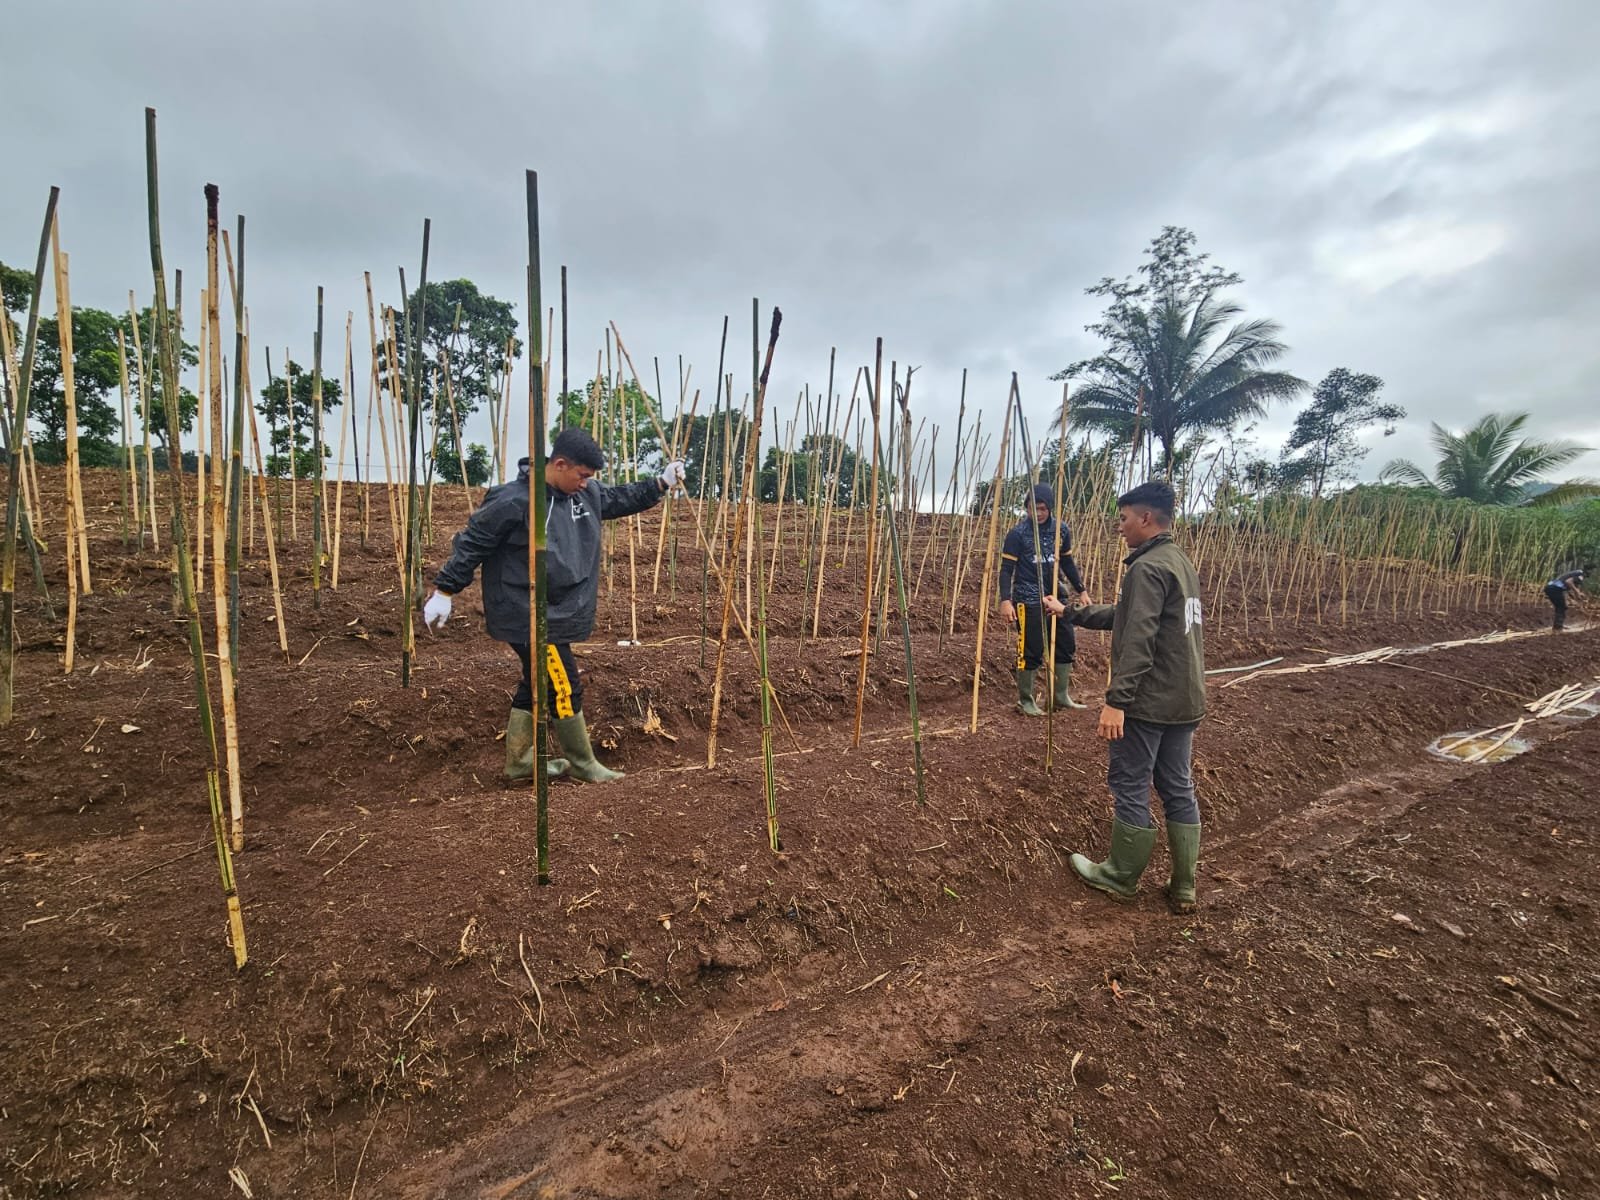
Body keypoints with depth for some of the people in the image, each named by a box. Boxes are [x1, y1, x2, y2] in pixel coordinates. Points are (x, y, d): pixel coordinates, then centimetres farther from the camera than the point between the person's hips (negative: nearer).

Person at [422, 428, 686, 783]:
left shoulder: (586, 493, 3)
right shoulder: (513, 501, -20)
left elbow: (619, 499, 21)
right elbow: (471, 544, -13)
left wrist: (661, 484, 12)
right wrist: (443, 590, -9)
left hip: (557, 613, 9)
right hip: (527, 617, -9)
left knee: (538, 683, 16)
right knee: (564, 687, -2)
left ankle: (520, 761, 31)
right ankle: (583, 765, 15)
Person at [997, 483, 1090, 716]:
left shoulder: (1061, 530, 5)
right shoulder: (1017, 533, -11)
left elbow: (1067, 563, 17)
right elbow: (1007, 569, -11)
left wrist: (1081, 590, 16)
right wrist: (1005, 600, -22)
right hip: (1028, 600, -6)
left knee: (1066, 644, 11)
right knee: (1031, 650, -3)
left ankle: (1062, 696, 27)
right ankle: (1025, 701, 13)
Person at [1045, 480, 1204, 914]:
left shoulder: (1147, 568, -16)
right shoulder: (1183, 563, 15)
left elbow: (1137, 641, -24)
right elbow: (1125, 616, 22)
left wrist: (1116, 700, -24)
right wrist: (1070, 612, 26)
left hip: (1147, 702, -9)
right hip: (1185, 701, 9)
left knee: (1130, 788, 5)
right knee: (1179, 789, 14)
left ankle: (1120, 877, 19)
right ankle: (1183, 888, 22)